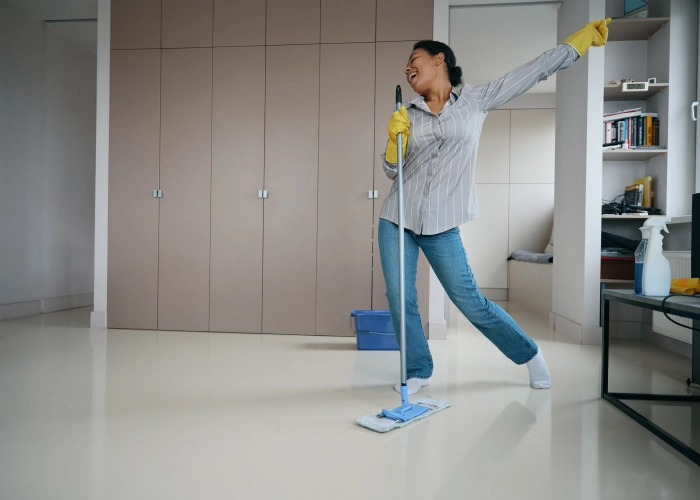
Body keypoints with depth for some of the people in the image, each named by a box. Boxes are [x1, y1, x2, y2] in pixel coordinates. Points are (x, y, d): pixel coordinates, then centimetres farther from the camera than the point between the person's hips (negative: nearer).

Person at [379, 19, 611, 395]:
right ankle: (418, 372, 20)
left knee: (469, 301, 0)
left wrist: (584, 36, 13)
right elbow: (391, 170, 8)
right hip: (396, 218, 4)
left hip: (441, 225, -3)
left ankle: (529, 353, 24)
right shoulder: (407, 115, 9)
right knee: (400, 300, 0)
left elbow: (535, 71, 9)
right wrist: (395, 138, -10)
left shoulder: (476, 100, 4)